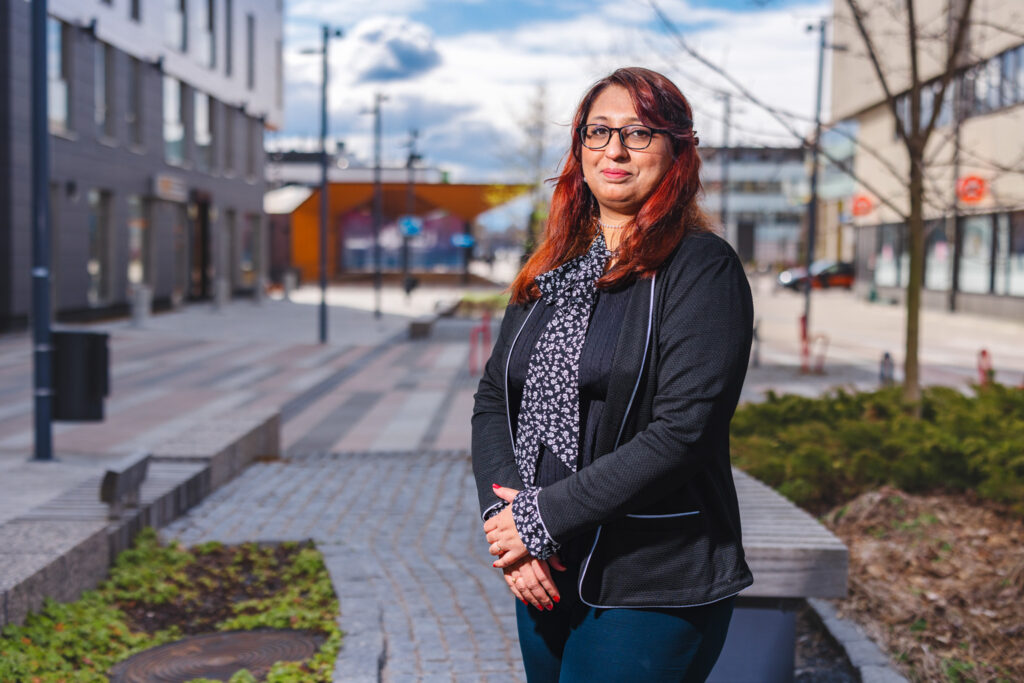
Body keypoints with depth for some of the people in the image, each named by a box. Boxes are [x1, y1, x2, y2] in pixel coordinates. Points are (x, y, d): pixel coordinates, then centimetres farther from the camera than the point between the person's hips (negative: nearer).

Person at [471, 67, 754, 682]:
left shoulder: (702, 267, -10)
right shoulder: (552, 270, 11)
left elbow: (683, 432, -19)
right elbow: (493, 400, 8)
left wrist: (544, 516, -17)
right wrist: (503, 515, -9)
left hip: (652, 593, -6)